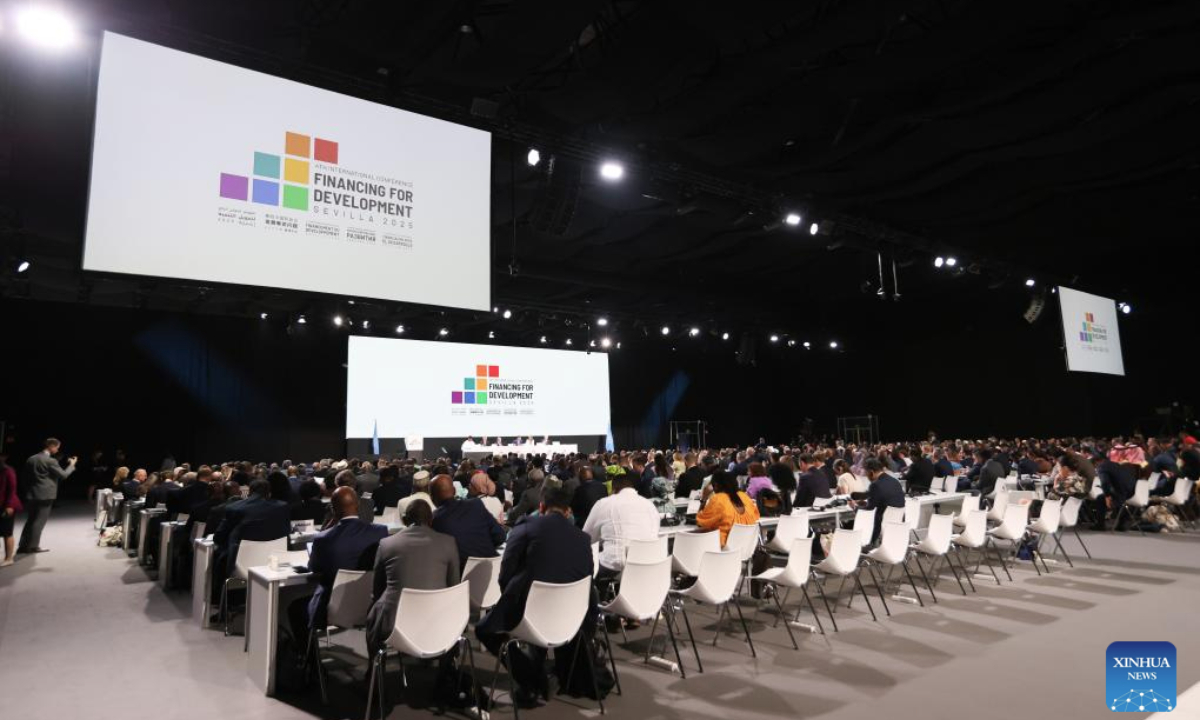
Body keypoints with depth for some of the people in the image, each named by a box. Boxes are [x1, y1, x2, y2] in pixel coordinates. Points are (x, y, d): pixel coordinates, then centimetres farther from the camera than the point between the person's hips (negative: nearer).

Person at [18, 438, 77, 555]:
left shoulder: (31, 459, 9)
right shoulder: (51, 461, -13)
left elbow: (27, 476, 13)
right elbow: (63, 475, -12)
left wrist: (28, 490, 21)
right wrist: (71, 465, 2)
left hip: (31, 494, 7)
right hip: (45, 494, -7)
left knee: (30, 520, 14)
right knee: (40, 520, 0)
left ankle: (23, 545, 14)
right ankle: (33, 546, 2)